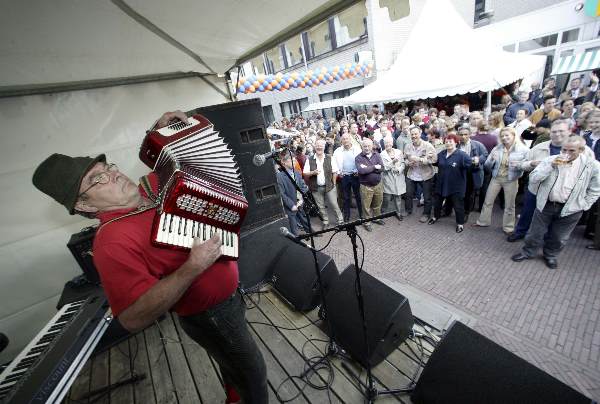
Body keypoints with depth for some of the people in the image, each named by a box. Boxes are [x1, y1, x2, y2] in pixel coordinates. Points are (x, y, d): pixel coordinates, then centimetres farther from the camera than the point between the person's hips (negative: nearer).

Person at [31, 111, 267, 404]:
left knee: (235, 363, 35)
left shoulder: (148, 188, -4)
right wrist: (193, 267, -37)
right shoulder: (113, 241, -28)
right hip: (211, 316, -9)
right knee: (252, 373, 17)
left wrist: (161, 129, -2)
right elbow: (134, 319, -32)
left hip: (228, 294, 9)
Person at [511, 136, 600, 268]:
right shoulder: (549, 160, -8)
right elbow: (533, 179, -16)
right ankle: (528, 252, 30)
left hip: (570, 209, 1)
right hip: (545, 204, 0)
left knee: (559, 237, 16)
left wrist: (583, 205, -2)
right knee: (535, 233, 11)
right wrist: (551, 166, -25)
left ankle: (550, 255, 38)